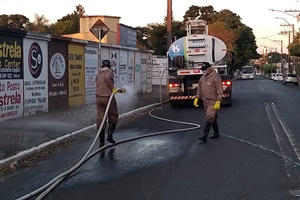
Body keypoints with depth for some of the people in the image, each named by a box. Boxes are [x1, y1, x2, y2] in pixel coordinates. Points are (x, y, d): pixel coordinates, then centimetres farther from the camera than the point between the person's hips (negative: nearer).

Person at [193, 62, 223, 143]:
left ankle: (205, 135, -15)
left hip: (213, 102, -7)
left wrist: (218, 102, -20)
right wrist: (196, 98, 5)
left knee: (209, 117, -15)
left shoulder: (215, 77, -11)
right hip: (205, 101, 7)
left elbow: (220, 90, -14)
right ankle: (216, 133, 27)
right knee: (213, 118, 16)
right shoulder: (202, 78, 11)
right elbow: (199, 89, 18)